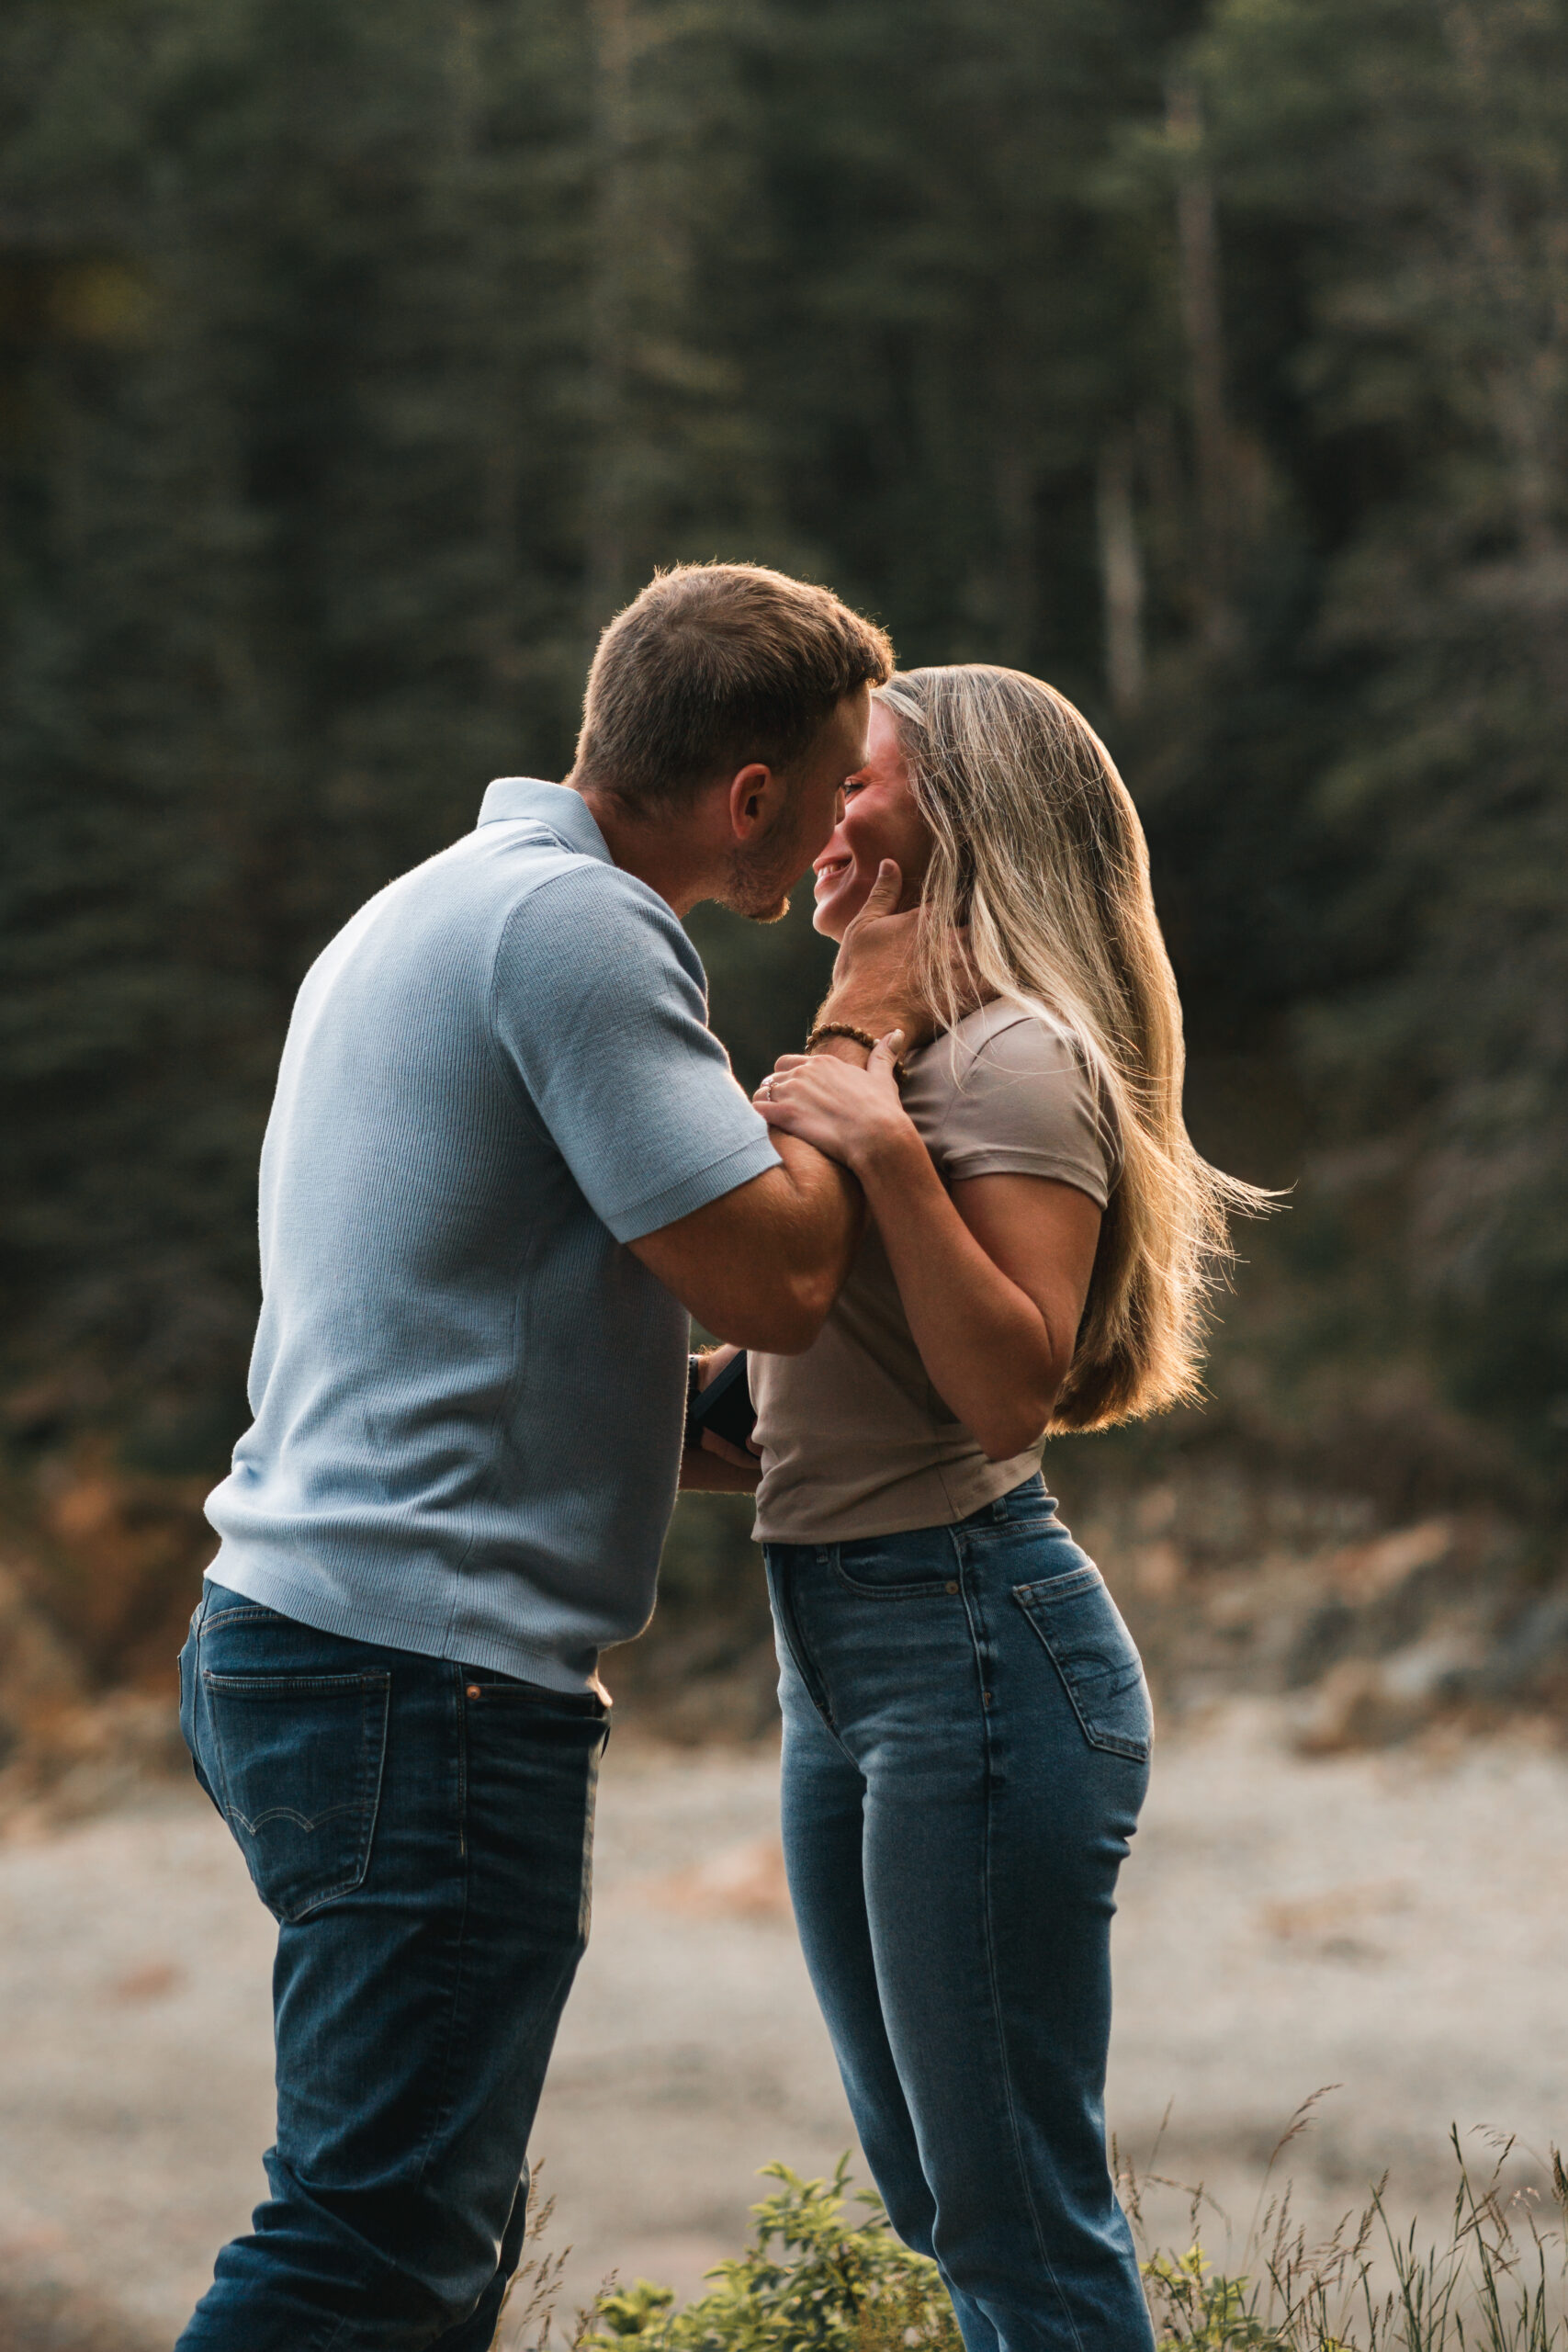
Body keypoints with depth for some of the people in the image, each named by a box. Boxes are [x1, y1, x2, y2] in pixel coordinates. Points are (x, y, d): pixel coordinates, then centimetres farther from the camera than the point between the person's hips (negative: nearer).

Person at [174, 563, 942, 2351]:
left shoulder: (429, 910, 20)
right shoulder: (574, 925, -13)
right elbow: (772, 1274, -15)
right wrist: (863, 1030, 0)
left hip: (296, 1634, 11)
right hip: (425, 1677, -11)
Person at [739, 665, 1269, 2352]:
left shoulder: (1016, 1060, -12)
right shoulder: (878, 1051, 17)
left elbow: (1010, 1388, -22)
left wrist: (884, 1151, -25)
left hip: (976, 1641, -10)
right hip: (842, 1656, 10)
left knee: (1014, 2212, -6)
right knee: (930, 2189, 16)